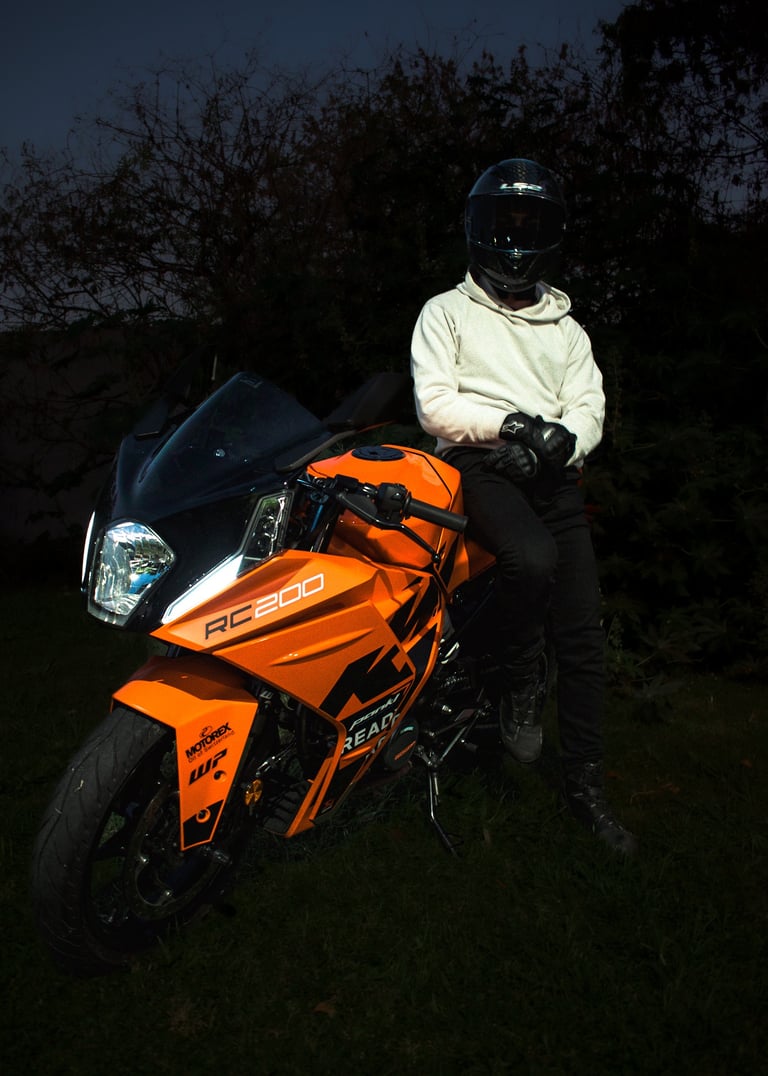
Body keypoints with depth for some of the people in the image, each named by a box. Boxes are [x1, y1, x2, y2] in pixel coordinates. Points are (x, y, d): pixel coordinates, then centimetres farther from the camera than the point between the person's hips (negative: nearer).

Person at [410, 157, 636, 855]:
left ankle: (585, 782, 8)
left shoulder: (564, 326, 23)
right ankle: (520, 686, -8)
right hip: (480, 467, -3)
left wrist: (558, 439, -13)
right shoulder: (447, 312, 11)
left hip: (553, 476, 4)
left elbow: (589, 406, 10)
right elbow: (434, 406, -2)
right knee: (532, 558, -35)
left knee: (584, 632, -5)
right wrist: (512, 422, -16)